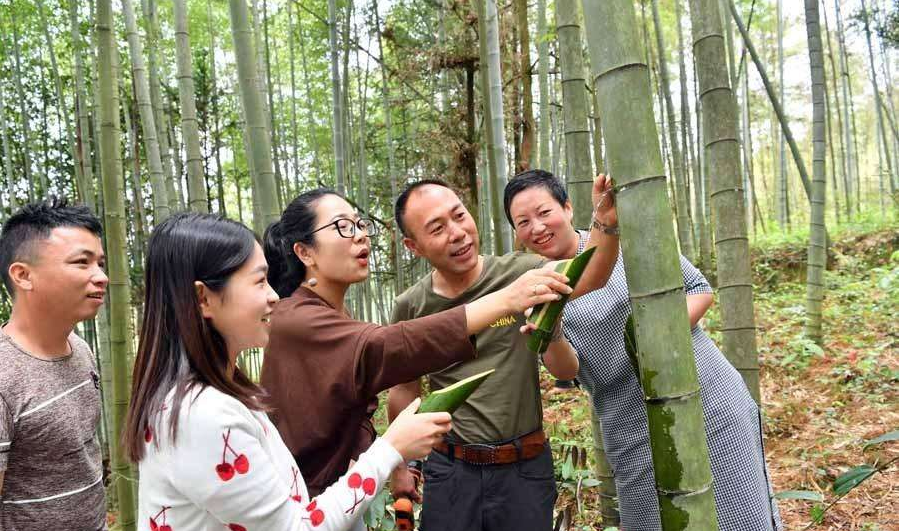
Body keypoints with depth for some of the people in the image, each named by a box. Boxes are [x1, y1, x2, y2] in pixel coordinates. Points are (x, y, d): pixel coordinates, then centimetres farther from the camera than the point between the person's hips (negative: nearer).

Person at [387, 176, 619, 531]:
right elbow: (404, 388, 9)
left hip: (524, 466, -1)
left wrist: (606, 222, -42)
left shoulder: (519, 272, -9)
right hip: (449, 469, 1)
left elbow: (585, 280, -25)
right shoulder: (411, 307, -3)